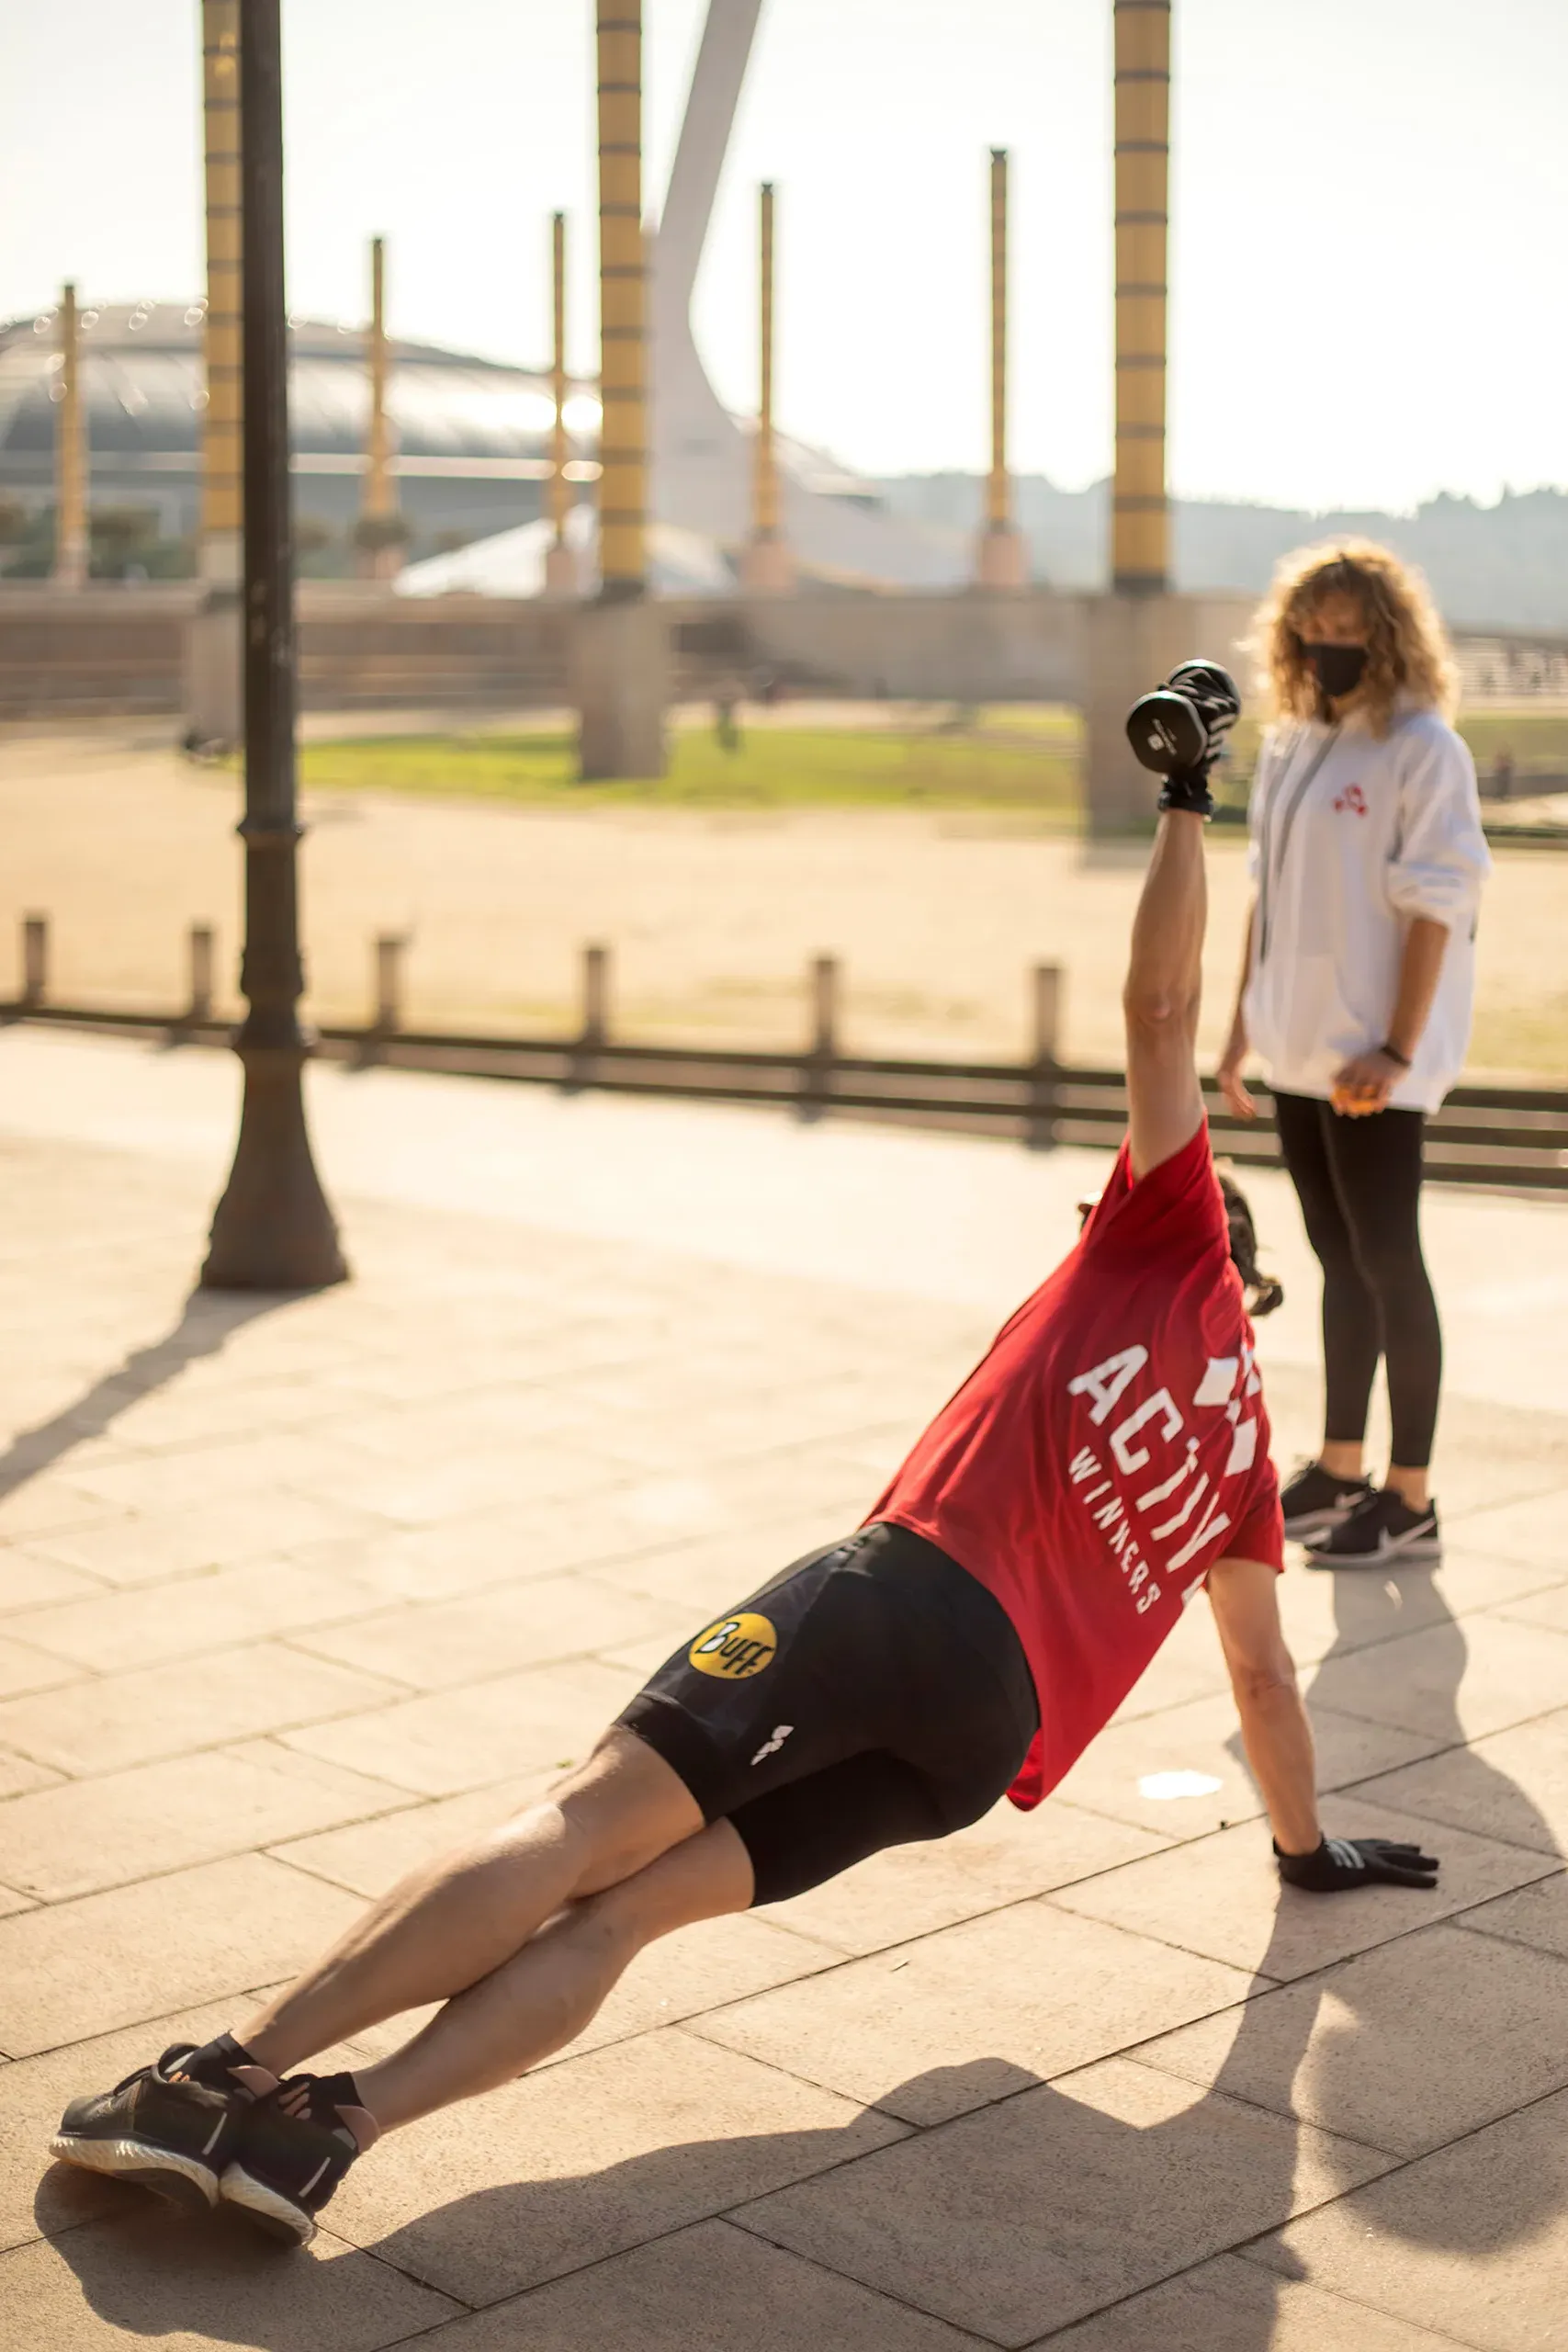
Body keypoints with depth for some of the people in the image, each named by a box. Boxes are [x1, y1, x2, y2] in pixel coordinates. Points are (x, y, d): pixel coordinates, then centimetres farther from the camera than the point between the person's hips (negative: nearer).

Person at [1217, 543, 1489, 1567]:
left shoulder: (1423, 751, -10)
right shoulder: (1289, 748, 11)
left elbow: (1434, 910, -14)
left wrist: (1396, 1051, -19)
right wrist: (1244, 1029, 14)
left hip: (1372, 1065, -7)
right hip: (1301, 1052, 7)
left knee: (1387, 1261, -3)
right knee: (1340, 1259, 15)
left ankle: (1411, 1501, 5)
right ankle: (1339, 1471, 25)